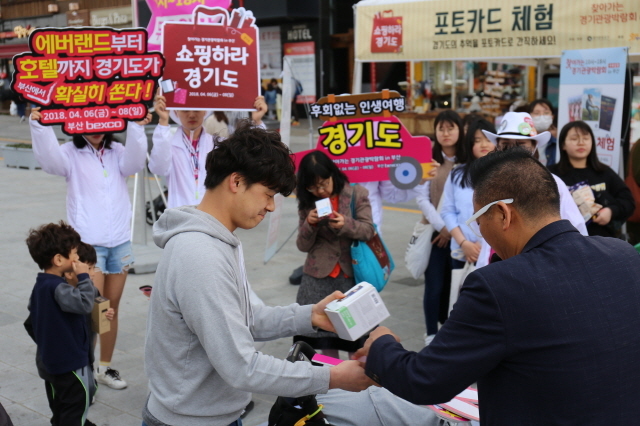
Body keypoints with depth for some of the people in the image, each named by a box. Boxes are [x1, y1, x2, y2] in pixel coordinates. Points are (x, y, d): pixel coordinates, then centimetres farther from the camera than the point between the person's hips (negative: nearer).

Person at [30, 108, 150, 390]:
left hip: (120, 241, 4)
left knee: (112, 306, 10)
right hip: (87, 242, -3)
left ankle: (105, 367, 22)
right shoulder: (71, 154, 0)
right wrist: (39, 126, -36)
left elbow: (134, 163, -11)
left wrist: (137, 129, -26)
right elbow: (50, 157, -19)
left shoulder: (117, 152, 8)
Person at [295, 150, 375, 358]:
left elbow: (369, 230, -7)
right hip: (319, 278, 2)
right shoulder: (307, 202, 3)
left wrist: (345, 224, -25)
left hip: (352, 274, -2)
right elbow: (303, 246, 2)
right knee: (322, 327, 6)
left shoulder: (356, 193, -4)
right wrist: (309, 224, -17)